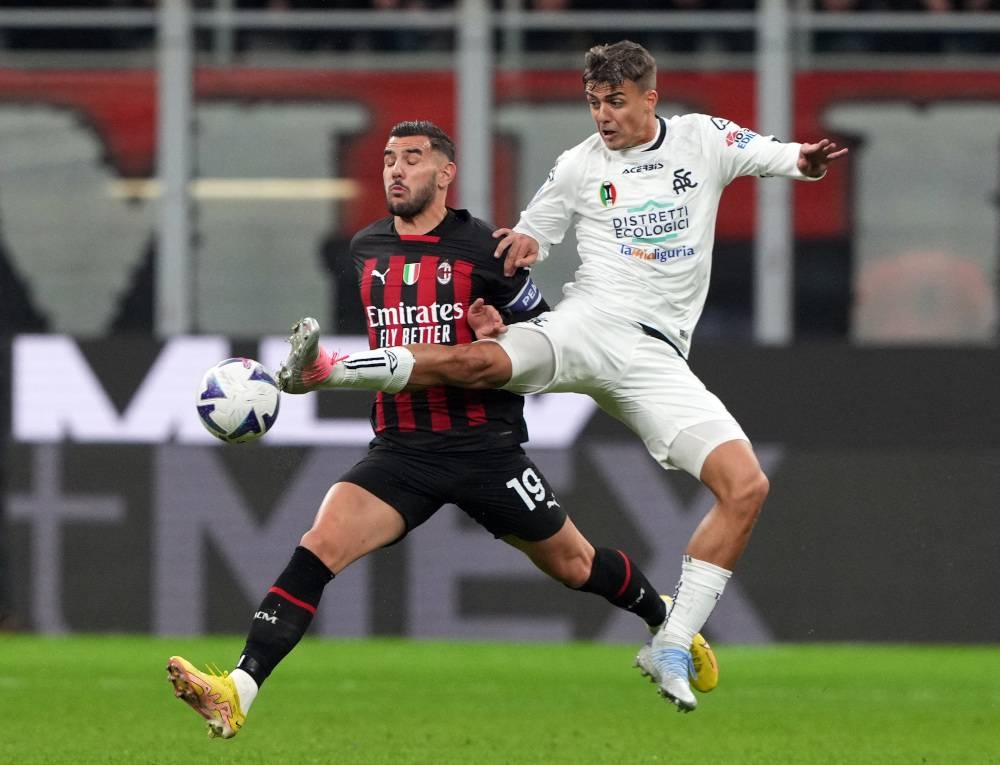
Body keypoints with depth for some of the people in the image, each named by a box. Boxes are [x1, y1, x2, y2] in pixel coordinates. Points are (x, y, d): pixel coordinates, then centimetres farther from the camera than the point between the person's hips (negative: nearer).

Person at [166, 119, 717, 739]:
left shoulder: (485, 249, -5)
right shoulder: (367, 250, 10)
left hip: (486, 448, -3)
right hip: (401, 451, 3)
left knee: (574, 564, 12)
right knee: (320, 545, -21)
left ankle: (665, 618, 45)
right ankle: (237, 694, -31)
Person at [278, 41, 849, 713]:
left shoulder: (702, 140, 12)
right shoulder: (581, 165, 13)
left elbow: (771, 154, 5)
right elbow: (530, 238, 22)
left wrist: (806, 160, -19)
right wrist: (522, 243, -2)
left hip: (656, 355, 1)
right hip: (587, 323, -1)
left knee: (747, 487, -16)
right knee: (482, 362, -33)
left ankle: (672, 648, -12)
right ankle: (321, 370, -37)